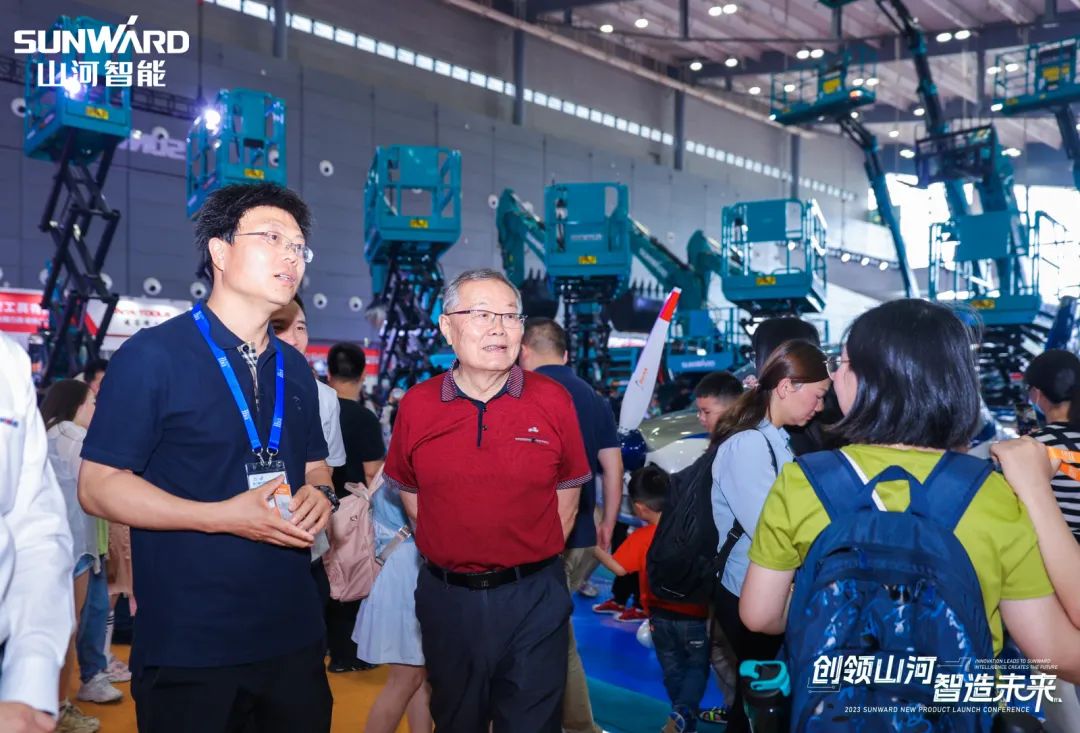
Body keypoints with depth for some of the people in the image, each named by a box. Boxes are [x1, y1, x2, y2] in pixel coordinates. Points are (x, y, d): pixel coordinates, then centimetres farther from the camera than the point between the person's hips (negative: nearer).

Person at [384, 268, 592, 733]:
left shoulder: (553, 400, -7)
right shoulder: (416, 404, -4)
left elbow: (568, 489, 4)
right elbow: (409, 490, 10)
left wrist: (535, 558, 1)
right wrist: (449, 552, 6)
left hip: (533, 596, -1)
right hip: (447, 596, 2)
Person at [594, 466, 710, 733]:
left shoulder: (639, 538, -15)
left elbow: (619, 568, -17)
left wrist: (595, 548, -6)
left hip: (661, 616, 1)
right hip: (694, 615, 0)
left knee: (672, 670, 18)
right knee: (698, 666, 11)